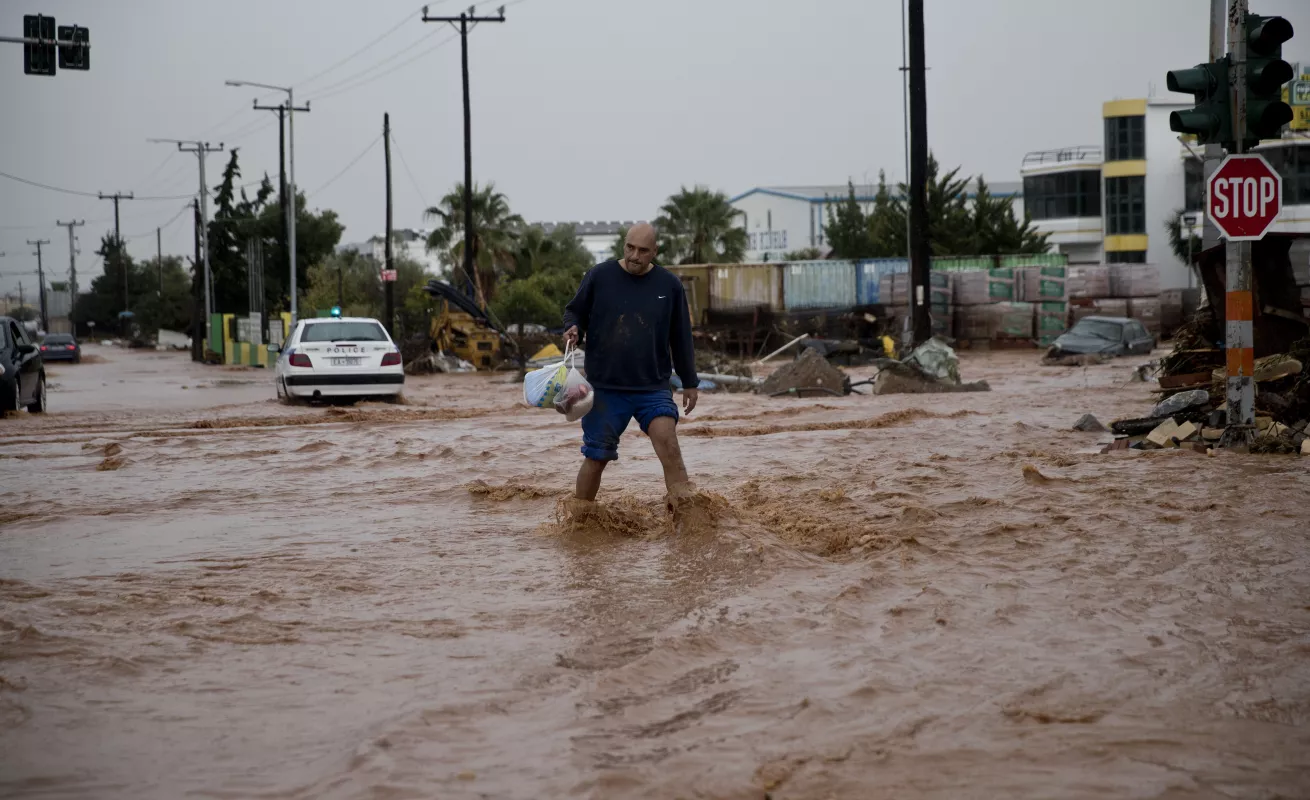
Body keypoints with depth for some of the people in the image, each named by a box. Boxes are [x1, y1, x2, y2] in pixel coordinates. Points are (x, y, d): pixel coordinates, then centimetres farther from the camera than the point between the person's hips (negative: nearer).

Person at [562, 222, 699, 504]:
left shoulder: (669, 285, 2)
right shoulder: (599, 276, -2)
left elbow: (681, 338, 10)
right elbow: (574, 311, 10)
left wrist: (689, 383, 12)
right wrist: (573, 327, -14)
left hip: (653, 388, 0)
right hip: (605, 388, 0)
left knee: (668, 444, -20)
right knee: (596, 457, 6)